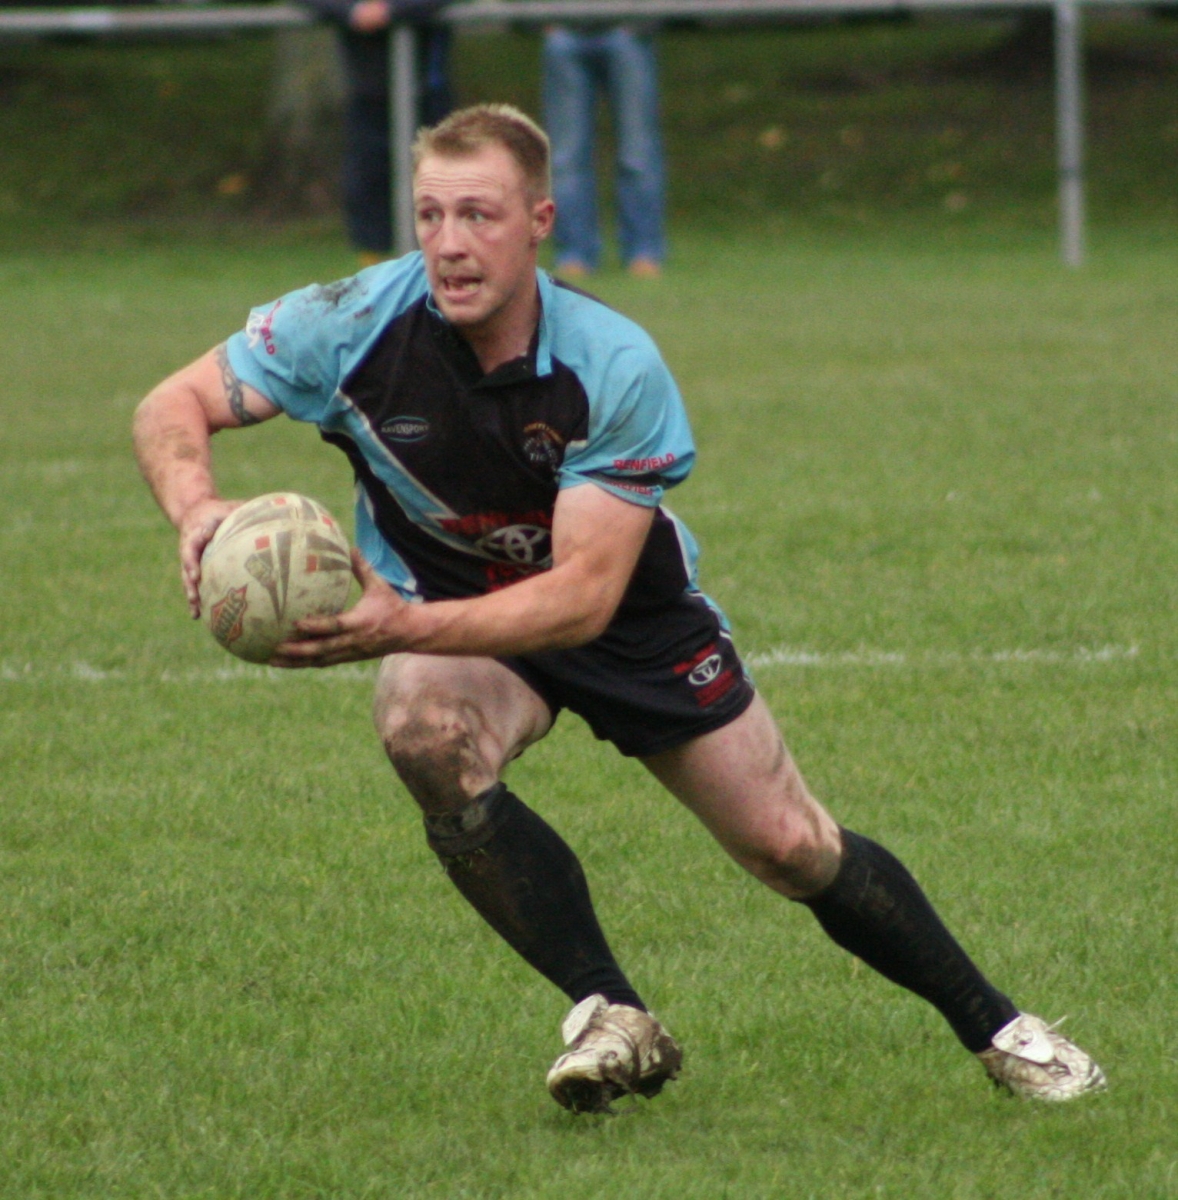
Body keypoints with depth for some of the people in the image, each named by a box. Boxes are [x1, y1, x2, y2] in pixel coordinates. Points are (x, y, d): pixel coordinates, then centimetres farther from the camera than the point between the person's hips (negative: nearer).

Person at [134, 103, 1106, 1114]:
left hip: (631, 614, -1)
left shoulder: (617, 368, -30)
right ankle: (611, 1019, -20)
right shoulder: (360, 324, -26)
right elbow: (175, 405, -19)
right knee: (426, 733, -34)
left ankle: (995, 1028, 27)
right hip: (450, 617, 1)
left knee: (792, 848, 1)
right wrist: (199, 509, -43)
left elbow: (586, 595, -34)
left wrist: (408, 627, -49)